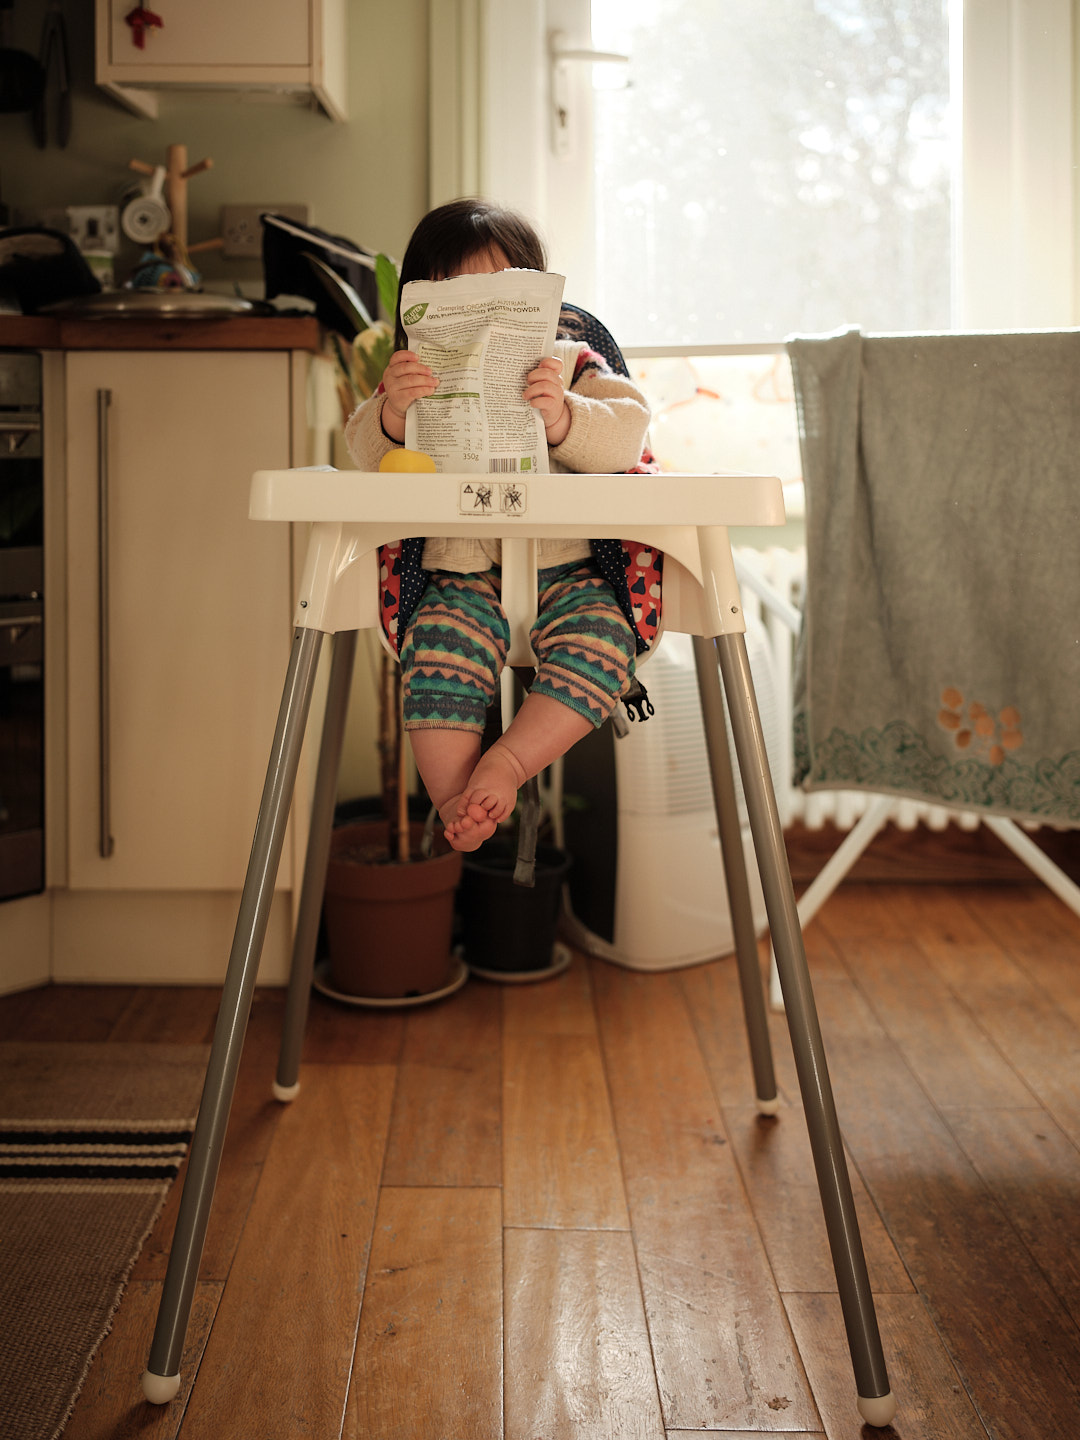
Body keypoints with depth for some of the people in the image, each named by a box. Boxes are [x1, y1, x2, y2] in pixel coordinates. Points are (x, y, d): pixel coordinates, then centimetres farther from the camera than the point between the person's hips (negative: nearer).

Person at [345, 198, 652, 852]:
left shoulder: (569, 366, 9)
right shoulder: (420, 376, 12)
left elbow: (623, 436, -6)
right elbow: (369, 455, -1)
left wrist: (563, 418, -27)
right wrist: (392, 414, -25)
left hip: (568, 564, 0)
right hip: (463, 571, 0)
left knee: (599, 644, -26)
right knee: (440, 650, -26)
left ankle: (506, 763, -18)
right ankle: (454, 798, -18)